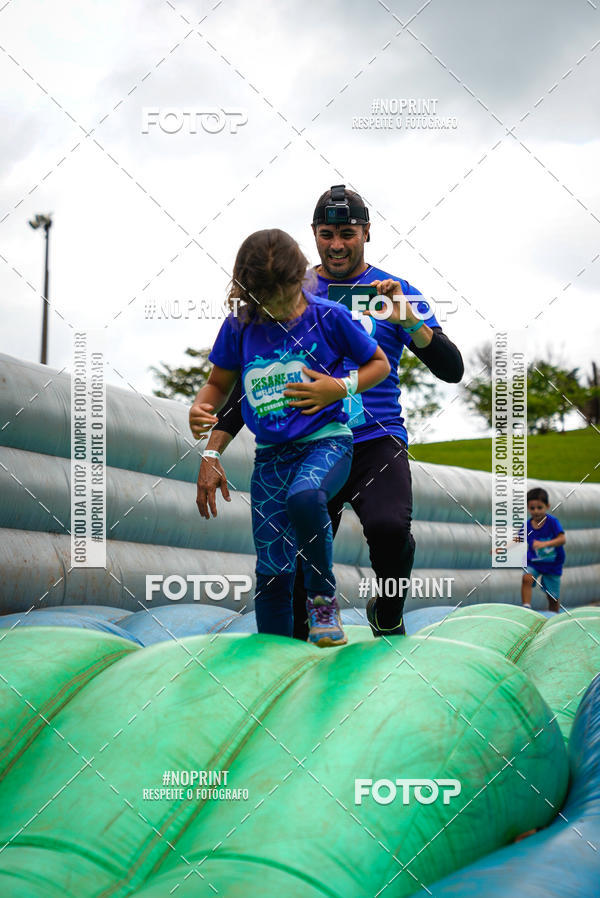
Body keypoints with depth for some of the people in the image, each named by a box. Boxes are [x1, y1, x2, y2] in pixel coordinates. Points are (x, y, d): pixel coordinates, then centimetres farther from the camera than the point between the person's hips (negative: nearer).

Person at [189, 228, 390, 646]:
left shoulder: (328, 316, -5)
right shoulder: (239, 327, 1)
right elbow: (219, 383, 15)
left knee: (304, 496, -38)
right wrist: (201, 409, -8)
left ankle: (323, 597, -16)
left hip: (326, 441, -3)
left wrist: (340, 388, -12)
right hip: (270, 453, 3)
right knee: (272, 572, 0)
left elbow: (380, 364, 6)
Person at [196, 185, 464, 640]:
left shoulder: (396, 292, 7)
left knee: (389, 528, -30)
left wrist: (408, 320, -17)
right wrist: (211, 453, 2)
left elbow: (452, 370, 0)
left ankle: (388, 616, 1)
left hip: (377, 439, -2)